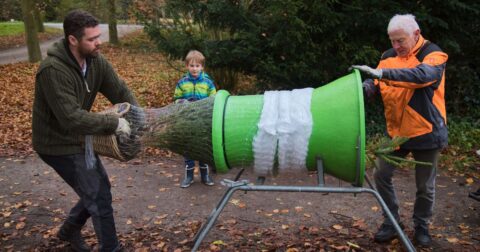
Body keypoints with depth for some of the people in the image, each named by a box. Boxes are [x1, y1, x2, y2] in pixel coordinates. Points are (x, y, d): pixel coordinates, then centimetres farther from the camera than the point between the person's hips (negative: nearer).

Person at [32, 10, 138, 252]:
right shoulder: (53, 70, -29)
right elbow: (71, 117, -34)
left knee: (97, 189, 18)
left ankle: (69, 230, 41)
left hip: (78, 138, 8)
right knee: (99, 196, -4)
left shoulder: (95, 60, -7)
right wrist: (114, 123, -29)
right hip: (58, 144, -8)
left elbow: (120, 91, -2)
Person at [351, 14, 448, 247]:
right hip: (396, 131, 4)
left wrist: (383, 73, -42)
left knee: (425, 186, 9)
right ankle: (392, 222, 20)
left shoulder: (434, 55, -12)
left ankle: (421, 226, 31)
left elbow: (422, 75, -33)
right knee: (381, 175, 2)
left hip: (426, 132, -4)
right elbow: (375, 83, -3)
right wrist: (361, 89, -26)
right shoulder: (389, 57, 4)